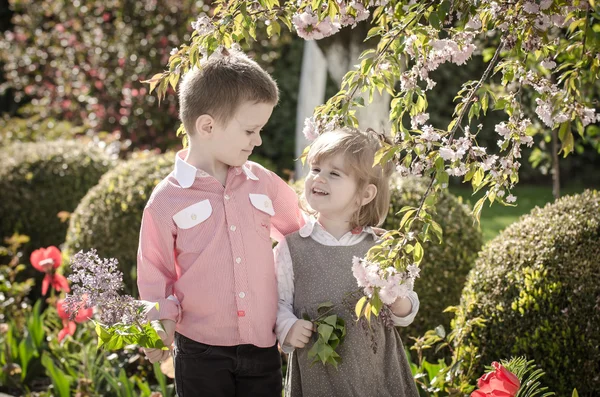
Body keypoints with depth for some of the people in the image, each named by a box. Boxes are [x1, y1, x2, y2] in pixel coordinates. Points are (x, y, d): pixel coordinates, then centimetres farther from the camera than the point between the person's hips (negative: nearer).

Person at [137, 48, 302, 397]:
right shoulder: (168, 200, -9)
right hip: (202, 353, -3)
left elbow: (298, 230, 19)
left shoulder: (262, 182, 1)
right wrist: (163, 319, -13)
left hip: (263, 347, 3)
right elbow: (155, 273, 1)